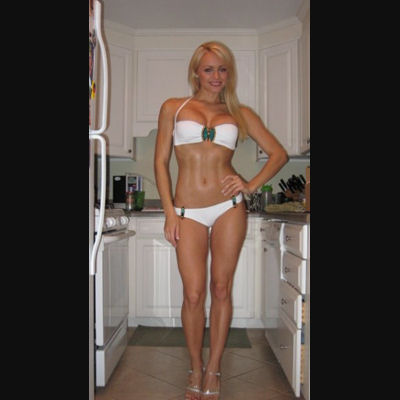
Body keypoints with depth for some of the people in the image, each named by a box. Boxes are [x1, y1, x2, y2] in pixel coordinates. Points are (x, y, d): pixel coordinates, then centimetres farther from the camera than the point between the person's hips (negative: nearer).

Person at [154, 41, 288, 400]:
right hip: (188, 212, 0)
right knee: (194, 294, 0)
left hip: (229, 208, 1)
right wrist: (169, 212, -2)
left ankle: (213, 370, 23)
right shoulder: (173, 108, 8)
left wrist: (252, 185, -3)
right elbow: (160, 162, 5)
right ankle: (196, 370, 22)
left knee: (221, 289, 6)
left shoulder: (240, 113, 9)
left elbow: (279, 154, 11)